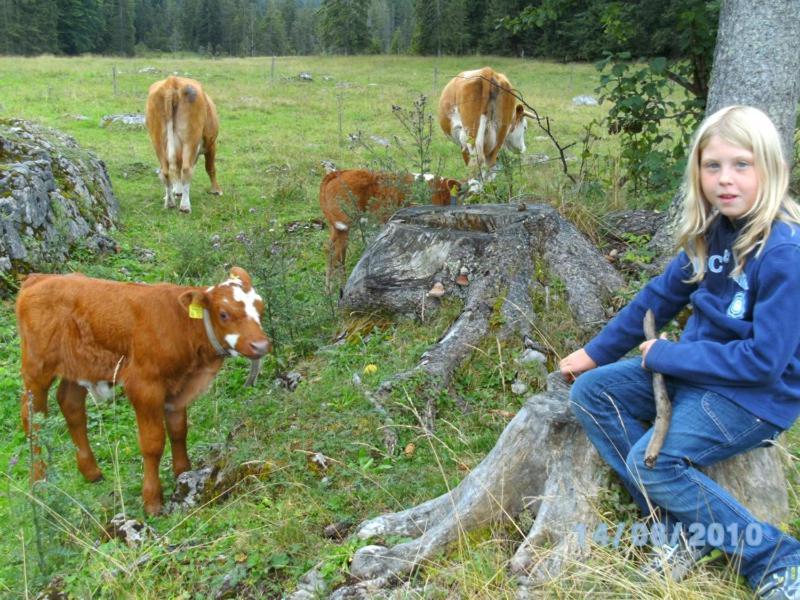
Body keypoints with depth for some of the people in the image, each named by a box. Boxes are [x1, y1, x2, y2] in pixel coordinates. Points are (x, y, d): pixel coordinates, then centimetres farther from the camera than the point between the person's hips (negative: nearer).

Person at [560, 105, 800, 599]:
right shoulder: (713, 230, -1)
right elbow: (660, 295, 9)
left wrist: (663, 356, -16)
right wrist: (596, 353, 13)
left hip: (756, 396, -8)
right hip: (694, 368, 9)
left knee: (650, 461, -23)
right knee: (590, 392, 0)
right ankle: (684, 525, -5)